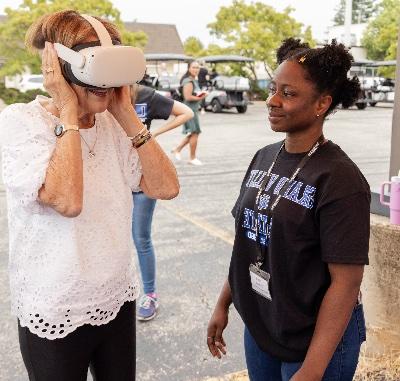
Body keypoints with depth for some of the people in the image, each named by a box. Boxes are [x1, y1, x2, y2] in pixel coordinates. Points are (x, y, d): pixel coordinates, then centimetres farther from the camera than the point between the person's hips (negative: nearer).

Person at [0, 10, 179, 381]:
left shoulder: (114, 125, 0)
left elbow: (166, 187, -10)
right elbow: (67, 201, -30)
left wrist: (126, 114, -11)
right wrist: (69, 112, -22)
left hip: (117, 300, 5)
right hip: (55, 314, -5)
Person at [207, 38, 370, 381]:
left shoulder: (339, 179, -21)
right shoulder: (264, 158, 0)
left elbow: (346, 281, -20)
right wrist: (223, 303, 10)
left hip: (315, 342, -6)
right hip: (258, 327, 6)